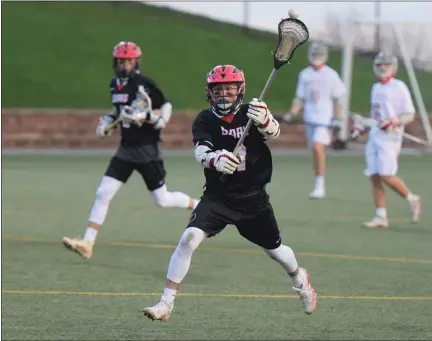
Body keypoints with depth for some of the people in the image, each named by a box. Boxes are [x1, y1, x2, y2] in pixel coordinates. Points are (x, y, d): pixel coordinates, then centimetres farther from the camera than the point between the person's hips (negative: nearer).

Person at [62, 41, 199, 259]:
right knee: (103, 194, -5)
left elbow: (165, 112, -11)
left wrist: (144, 115, -26)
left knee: (162, 200, 2)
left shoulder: (145, 84, -13)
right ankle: (87, 243, -6)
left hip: (147, 150, -6)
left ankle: (199, 206, 29)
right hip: (126, 149, 6)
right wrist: (107, 121, 7)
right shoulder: (115, 85, 8)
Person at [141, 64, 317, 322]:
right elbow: (200, 151, -24)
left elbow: (273, 133, -27)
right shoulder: (204, 120, -7)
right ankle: (166, 304, -17)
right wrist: (215, 159, -48)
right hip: (218, 197, -1)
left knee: (275, 249, 17)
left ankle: (299, 278, 51)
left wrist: (265, 121, -51)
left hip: (254, 199, 1)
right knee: (189, 238, -21)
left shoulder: (251, 113, -7)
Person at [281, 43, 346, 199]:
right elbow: (300, 98, 13)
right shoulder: (304, 74, 9)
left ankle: (319, 185, -19)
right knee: (316, 151, 11)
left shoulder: (331, 75, -3)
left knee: (317, 147, -21)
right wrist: (292, 114, 1)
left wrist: (337, 118, -9)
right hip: (310, 118, 5)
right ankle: (319, 188, 20)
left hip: (325, 118, -5)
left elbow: (338, 98, -2)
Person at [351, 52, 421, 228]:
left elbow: (409, 115, -8)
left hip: (390, 136, -7)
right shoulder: (376, 88, 18)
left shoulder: (399, 87, -4)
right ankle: (381, 216, 3)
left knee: (386, 176, -15)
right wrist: (362, 128, 18)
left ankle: (411, 199, 7)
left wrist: (393, 122, -23)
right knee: (374, 177, 1)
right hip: (374, 136, 7)